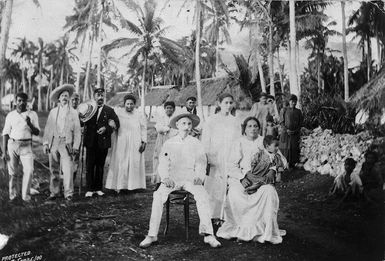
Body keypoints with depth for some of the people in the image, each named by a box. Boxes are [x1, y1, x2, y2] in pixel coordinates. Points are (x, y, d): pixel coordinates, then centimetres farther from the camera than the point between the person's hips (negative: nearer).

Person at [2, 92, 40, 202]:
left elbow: (37, 132, 4)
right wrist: (4, 151, 3)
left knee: (29, 170, -13)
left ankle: (25, 194, -1)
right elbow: (5, 133, 8)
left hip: (26, 145, -1)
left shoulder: (32, 114, 5)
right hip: (12, 144, 1)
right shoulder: (10, 115, 7)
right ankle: (13, 193, 20)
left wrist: (30, 124, -16)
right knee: (12, 171, 3)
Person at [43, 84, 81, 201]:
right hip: (53, 142, 2)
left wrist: (76, 147, -3)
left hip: (66, 143, -2)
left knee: (68, 169, -10)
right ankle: (54, 192, 16)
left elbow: (77, 131, 4)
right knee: (54, 169, 6)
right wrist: (45, 143, 2)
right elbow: (47, 129, 11)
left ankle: (68, 193, -3)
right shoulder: (53, 112, 13)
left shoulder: (73, 113, 7)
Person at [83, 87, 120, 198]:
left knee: (100, 166, 7)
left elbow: (116, 124, 2)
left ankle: (98, 188, 17)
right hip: (91, 142, 0)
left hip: (103, 143, 0)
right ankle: (90, 189, 6)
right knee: (90, 166, -1)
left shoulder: (109, 110, 7)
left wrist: (106, 128, -12)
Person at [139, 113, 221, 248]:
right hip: (172, 178, 0)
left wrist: (199, 176, -10)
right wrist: (165, 177, -12)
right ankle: (152, 235, -21)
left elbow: (201, 164, 10)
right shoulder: (169, 143, 12)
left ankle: (208, 234, -27)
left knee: (202, 195, -29)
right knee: (158, 195, -28)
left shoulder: (196, 143, 13)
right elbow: (163, 164, 7)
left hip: (190, 178, 0)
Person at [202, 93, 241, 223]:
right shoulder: (211, 120, 1)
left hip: (231, 160, 3)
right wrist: (206, 160, -7)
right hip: (215, 159, -2)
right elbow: (205, 141, 0)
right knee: (213, 187, -1)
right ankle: (211, 216, 9)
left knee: (228, 187, 0)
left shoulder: (235, 121, 9)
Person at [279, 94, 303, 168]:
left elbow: (300, 123, 8)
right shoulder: (285, 111, 4)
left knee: (294, 149, -1)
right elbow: (281, 122, 2)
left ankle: (293, 164, 7)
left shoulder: (298, 111, 8)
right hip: (285, 133, -1)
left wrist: (295, 131, -8)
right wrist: (286, 130, -13)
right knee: (285, 148, -4)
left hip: (295, 134, 1)